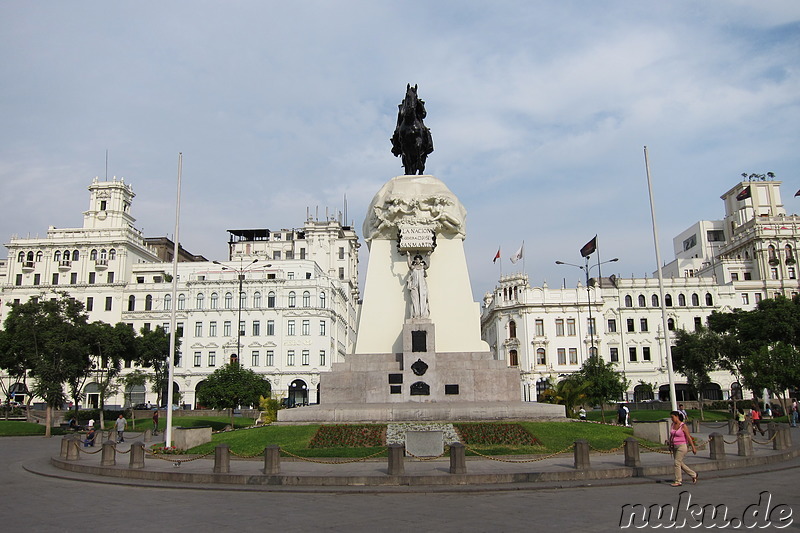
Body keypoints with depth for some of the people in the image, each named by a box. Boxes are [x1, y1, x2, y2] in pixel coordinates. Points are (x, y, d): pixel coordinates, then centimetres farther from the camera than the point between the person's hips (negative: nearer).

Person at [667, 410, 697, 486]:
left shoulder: (683, 426, -13)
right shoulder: (672, 425, 7)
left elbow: (689, 437, -13)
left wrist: (693, 447, -13)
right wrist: (669, 442, 6)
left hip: (682, 446, -8)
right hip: (674, 447, 8)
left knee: (677, 463, -9)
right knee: (680, 464, 13)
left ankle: (678, 481, -2)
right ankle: (693, 474, 31)